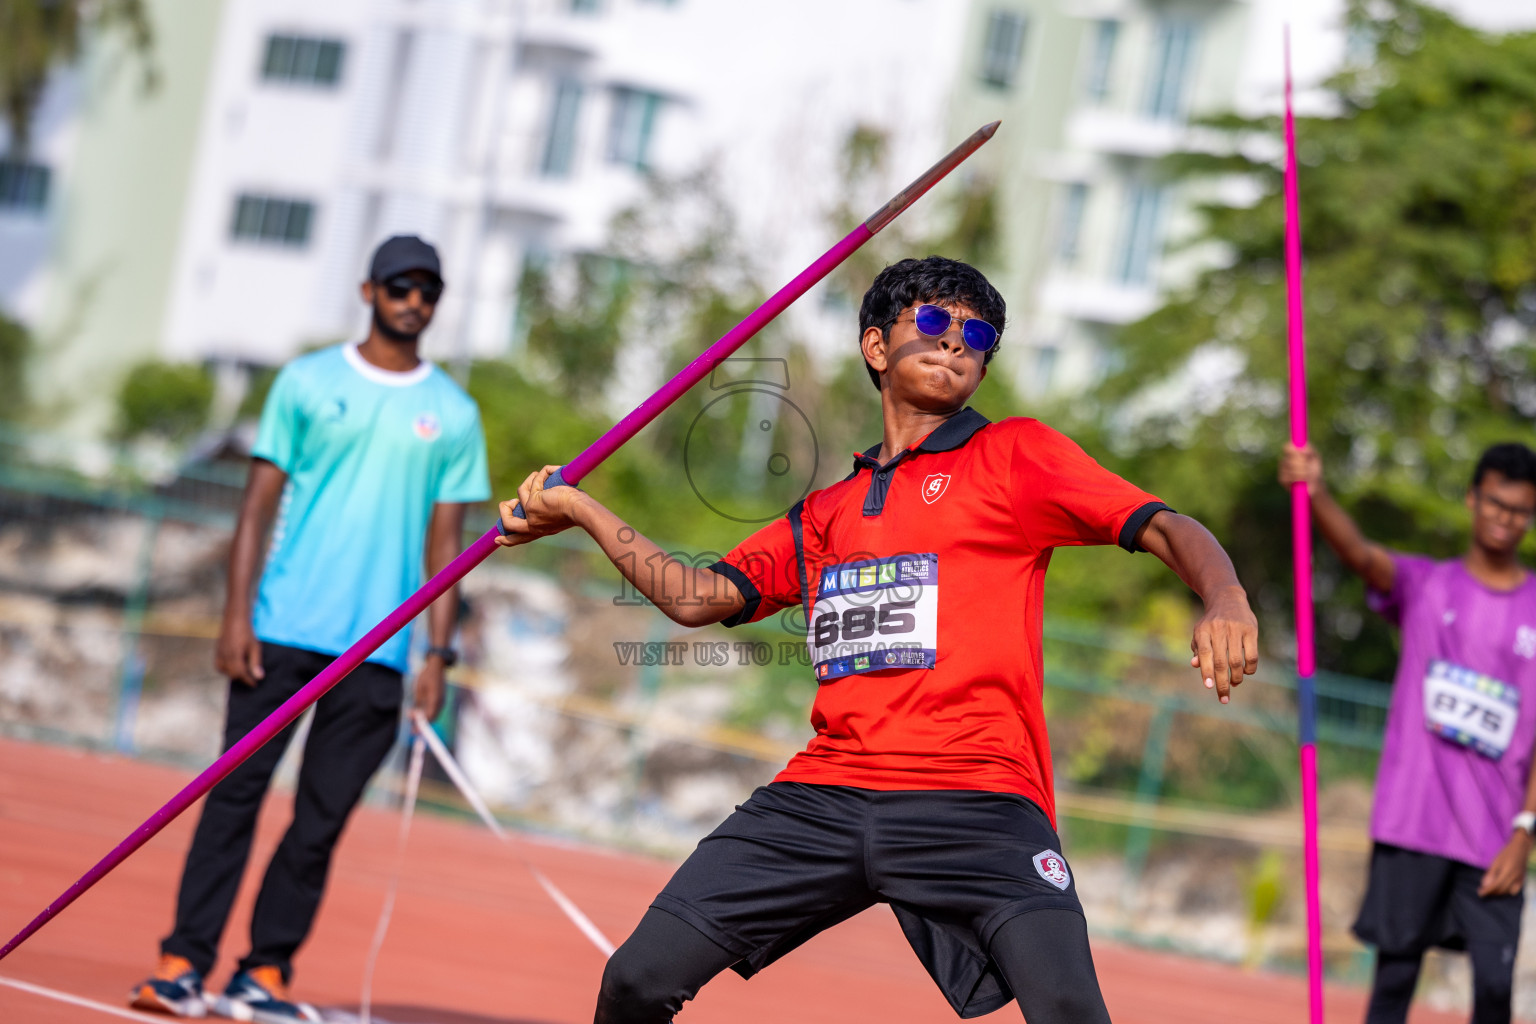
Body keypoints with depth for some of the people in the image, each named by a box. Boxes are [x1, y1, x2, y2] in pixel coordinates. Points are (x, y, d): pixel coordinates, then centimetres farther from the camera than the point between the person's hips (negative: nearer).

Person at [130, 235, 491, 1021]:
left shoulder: (454, 414, 9)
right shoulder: (307, 383, 5)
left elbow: (445, 541, 10)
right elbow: (259, 503, 4)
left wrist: (437, 653, 2)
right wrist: (236, 614, -5)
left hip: (378, 650, 2)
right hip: (282, 631, -1)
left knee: (321, 821, 1)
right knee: (237, 791, -5)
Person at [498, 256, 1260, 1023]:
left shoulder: (1015, 455, 10)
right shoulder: (826, 513, 24)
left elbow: (1164, 528, -1)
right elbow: (696, 598, 21)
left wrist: (1225, 600, -21)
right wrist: (580, 511, 18)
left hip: (977, 804, -4)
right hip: (822, 796, 4)